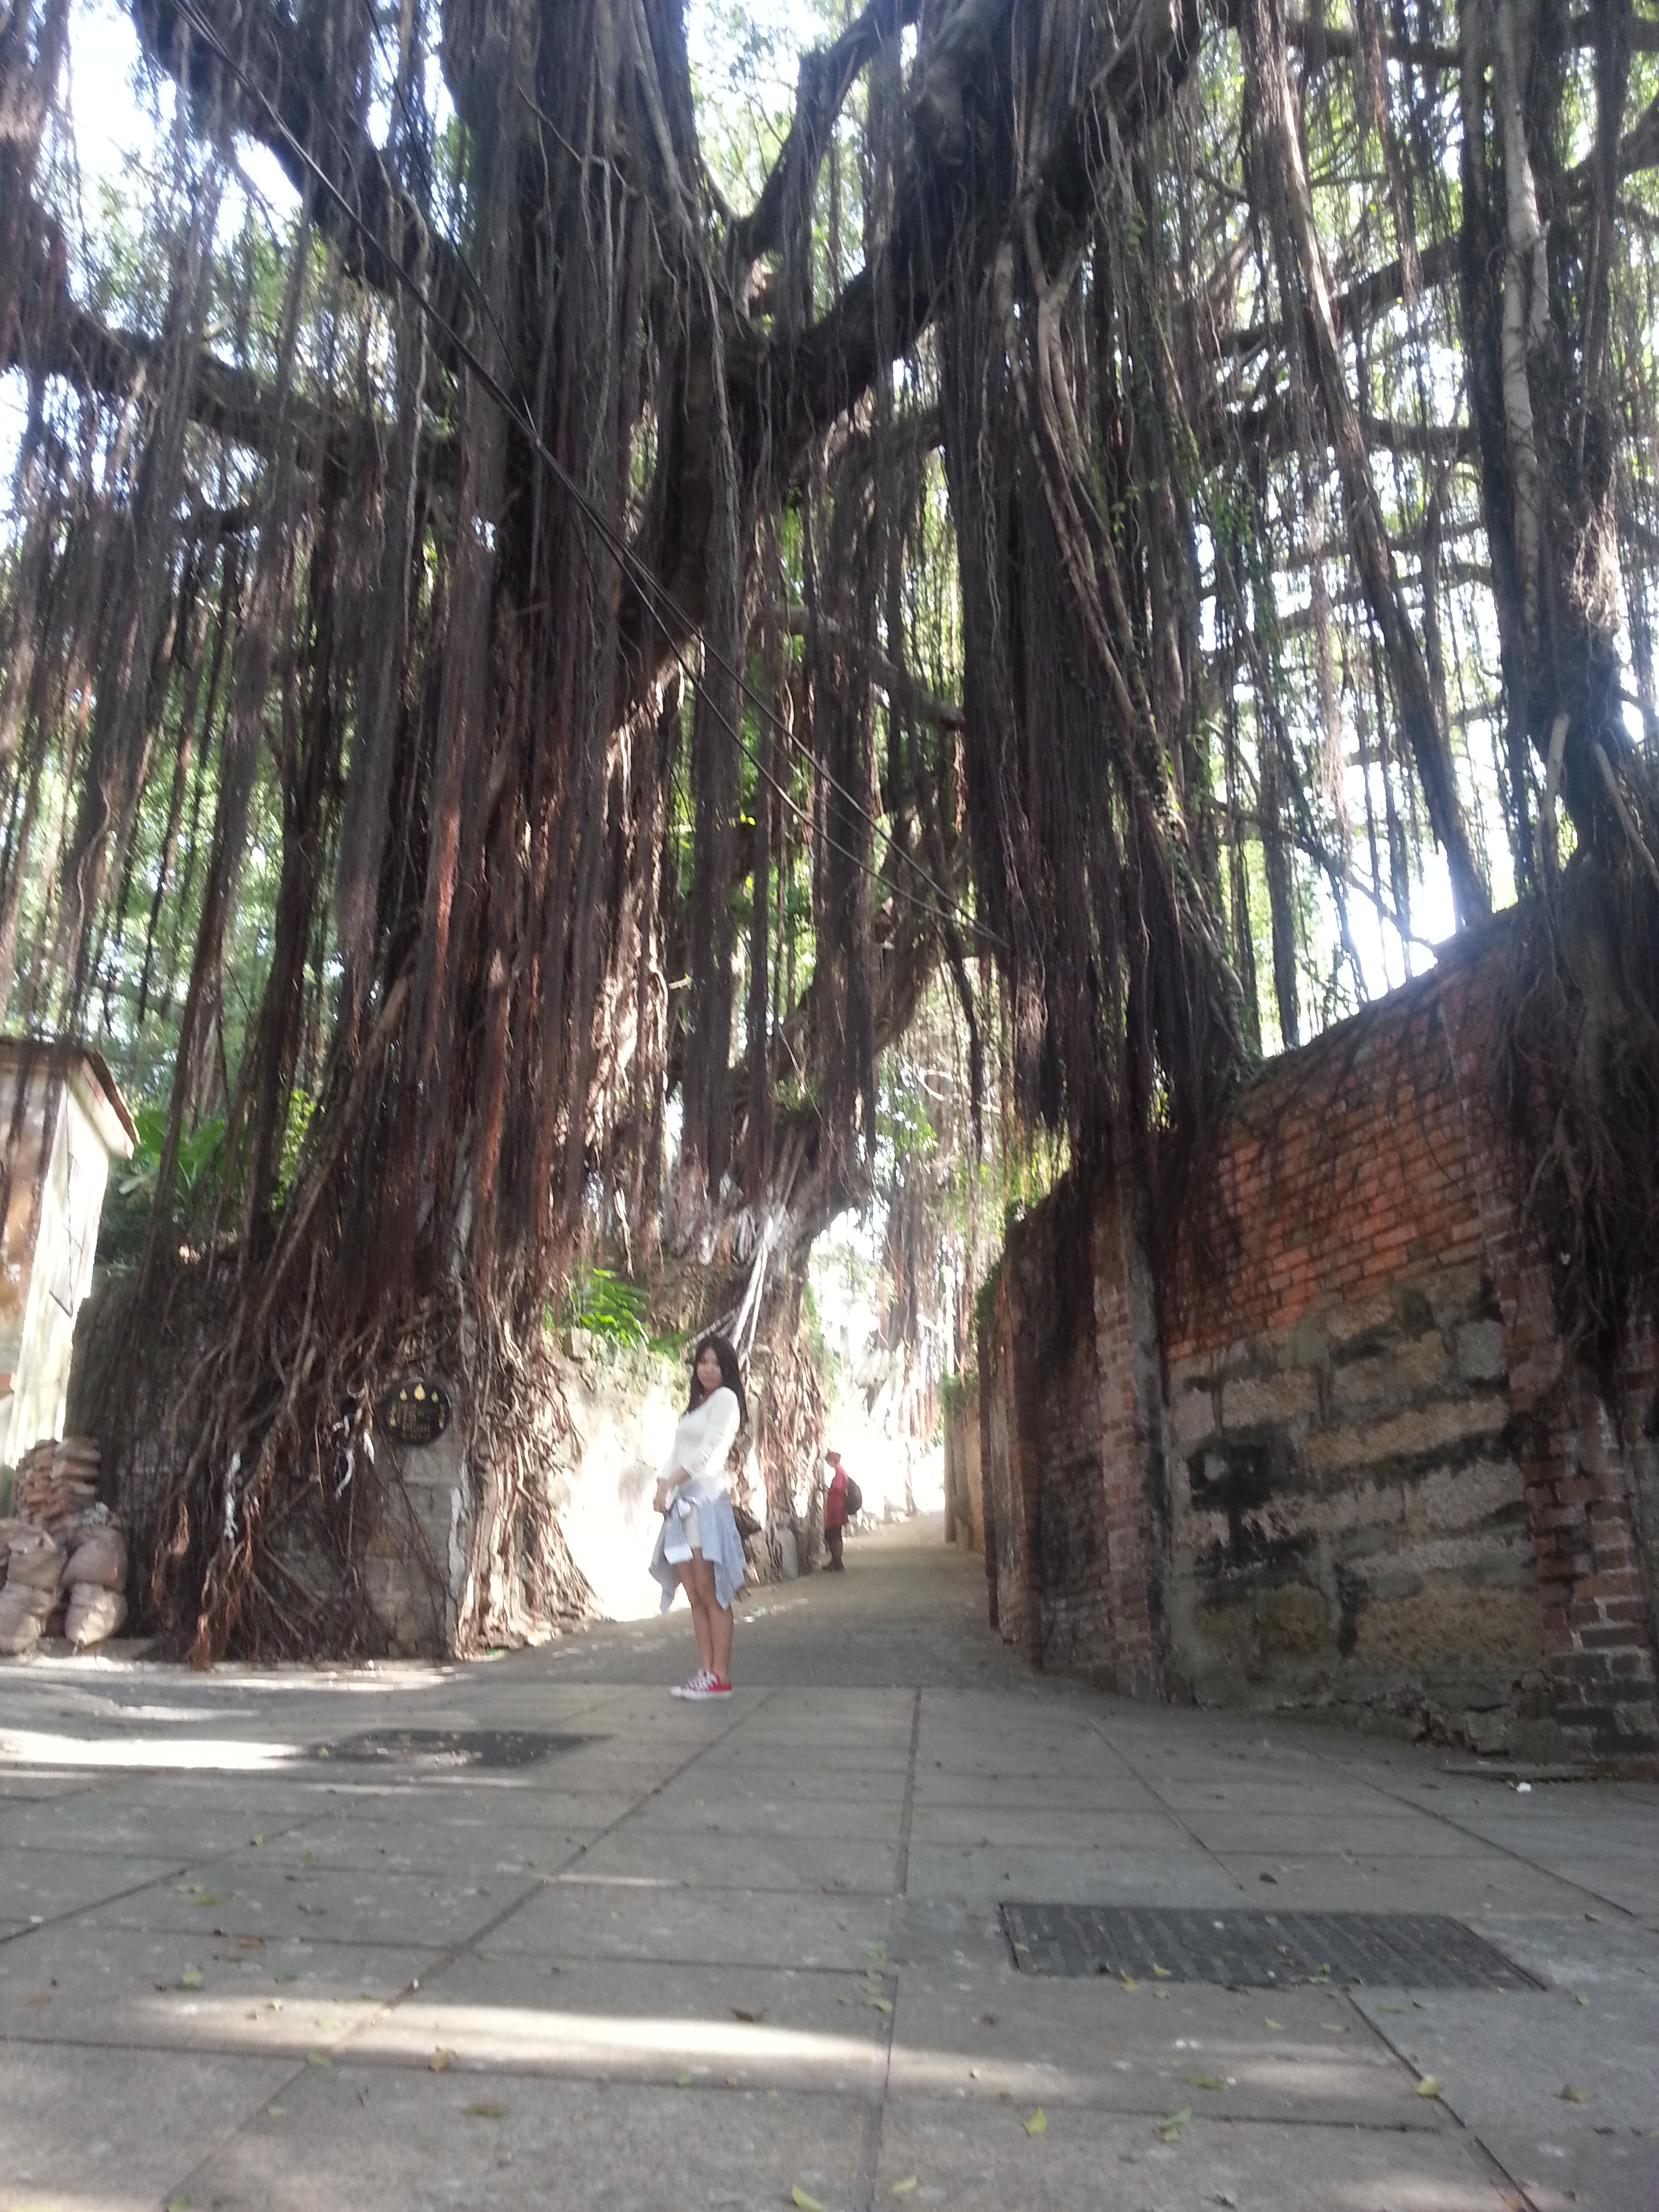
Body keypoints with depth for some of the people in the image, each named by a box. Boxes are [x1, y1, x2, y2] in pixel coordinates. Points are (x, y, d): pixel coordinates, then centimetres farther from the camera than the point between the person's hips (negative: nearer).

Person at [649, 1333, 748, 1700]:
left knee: (710, 1593, -7)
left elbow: (707, 1450, -9)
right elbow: (677, 1450, 15)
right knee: (694, 1595, 5)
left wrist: (670, 1484, -11)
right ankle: (706, 1671, 8)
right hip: (681, 1503, 8)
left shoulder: (725, 1398, 1)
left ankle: (720, 1677, -5)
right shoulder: (696, 1405, 24)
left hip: (706, 1499, -8)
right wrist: (663, 1484, -2)